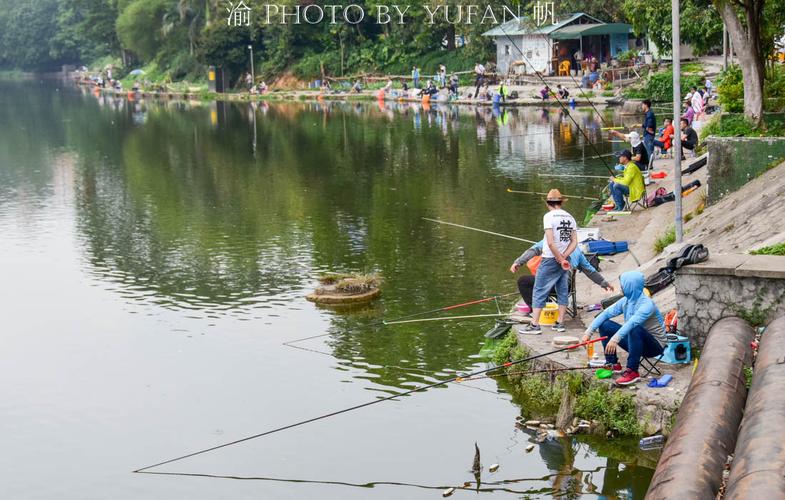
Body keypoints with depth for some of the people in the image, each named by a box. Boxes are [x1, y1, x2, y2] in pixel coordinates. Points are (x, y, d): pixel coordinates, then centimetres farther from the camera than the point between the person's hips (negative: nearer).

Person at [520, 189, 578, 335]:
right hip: (565, 260, 6)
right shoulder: (570, 217, 6)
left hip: (550, 259, -6)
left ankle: (535, 324, -4)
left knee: (539, 292, -1)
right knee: (563, 291, 13)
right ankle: (560, 323, 16)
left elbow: (550, 242, -19)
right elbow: (574, 242, 3)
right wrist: (564, 257, -5)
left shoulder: (549, 216, -12)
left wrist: (560, 259, -10)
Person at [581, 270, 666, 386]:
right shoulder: (625, 301, -1)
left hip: (655, 345, -8)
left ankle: (632, 371, -30)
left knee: (635, 329, -38)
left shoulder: (647, 304, -25)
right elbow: (606, 313, -4)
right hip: (635, 341, 8)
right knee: (605, 324, 1)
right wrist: (589, 332, -14)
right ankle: (613, 364, 6)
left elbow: (632, 322, -41)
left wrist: (615, 339, -52)